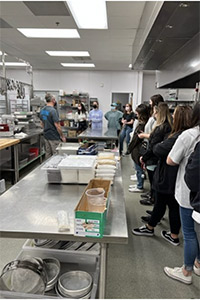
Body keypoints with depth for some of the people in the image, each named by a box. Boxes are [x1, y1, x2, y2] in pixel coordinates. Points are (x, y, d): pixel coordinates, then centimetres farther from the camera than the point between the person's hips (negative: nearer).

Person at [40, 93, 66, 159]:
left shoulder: (42, 110, 6)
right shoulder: (53, 111, -20)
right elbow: (57, 125, -21)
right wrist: (62, 136, -12)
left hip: (46, 136, 8)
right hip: (54, 137, -8)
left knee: (48, 154, 14)